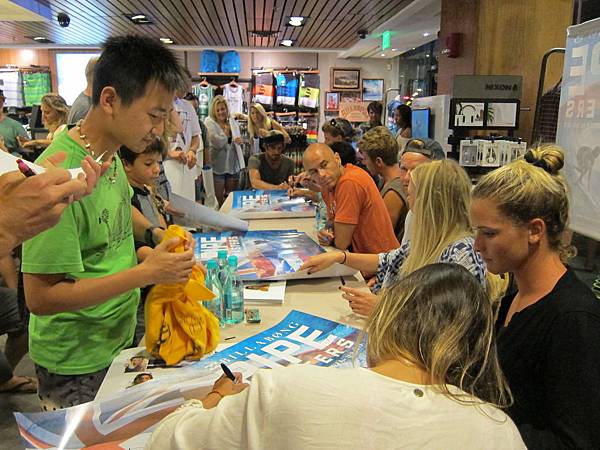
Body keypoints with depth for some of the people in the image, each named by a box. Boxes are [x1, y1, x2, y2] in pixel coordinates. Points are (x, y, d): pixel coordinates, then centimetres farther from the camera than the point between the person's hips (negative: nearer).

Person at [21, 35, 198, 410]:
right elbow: (41, 296, -26)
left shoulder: (110, 155, -3)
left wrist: (153, 235, -3)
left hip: (118, 340, 8)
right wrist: (147, 273, -27)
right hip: (77, 366, -7)